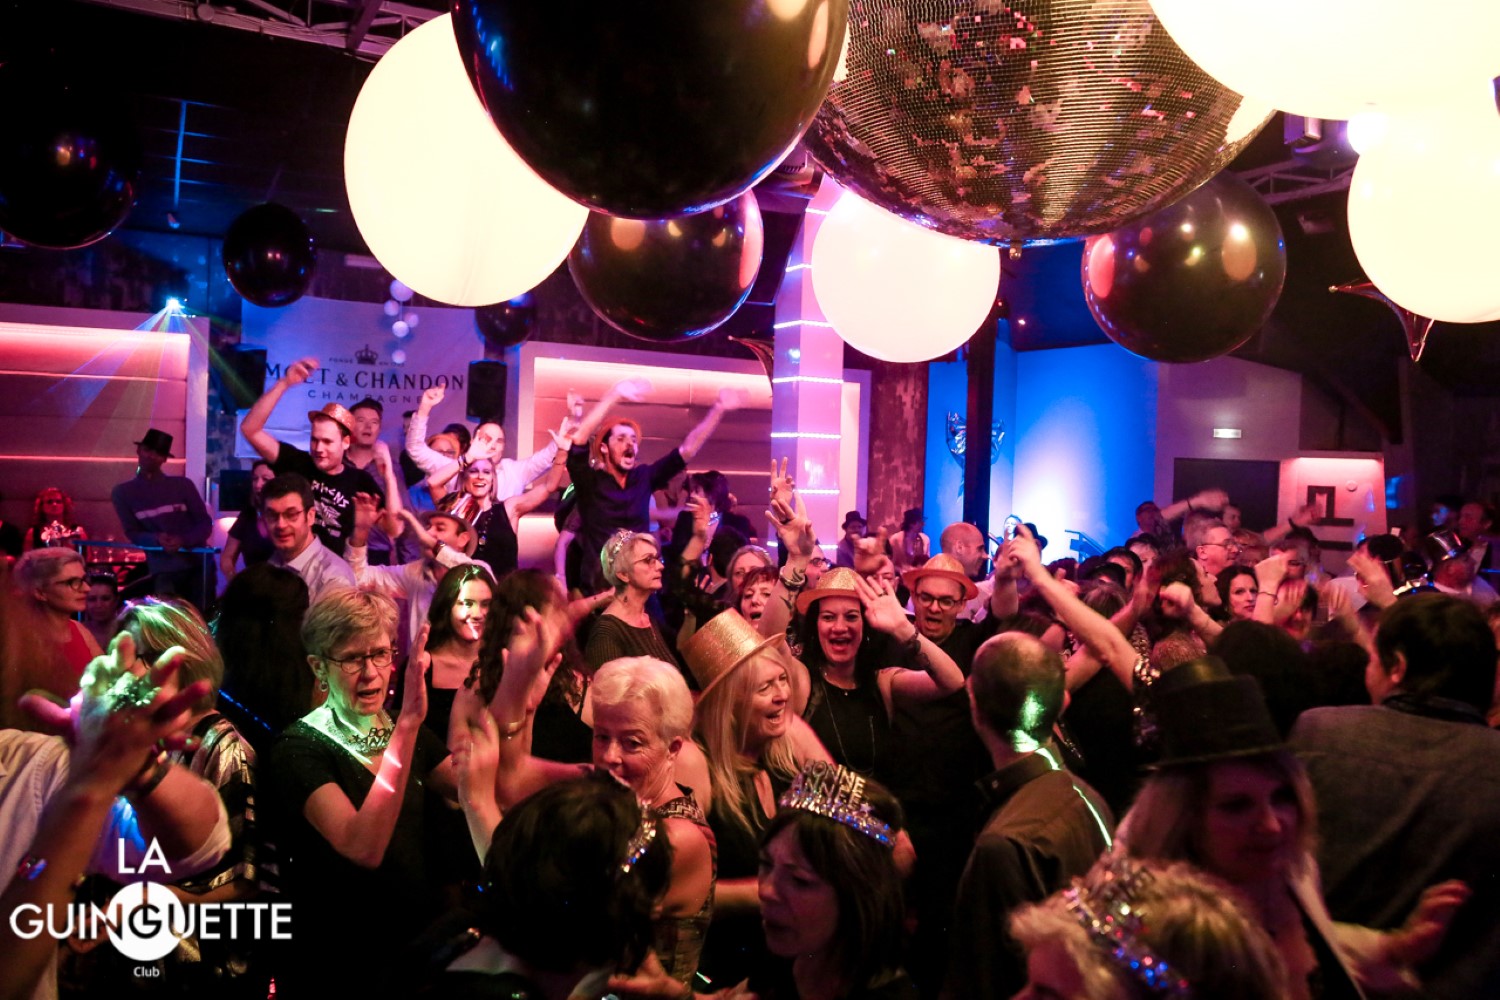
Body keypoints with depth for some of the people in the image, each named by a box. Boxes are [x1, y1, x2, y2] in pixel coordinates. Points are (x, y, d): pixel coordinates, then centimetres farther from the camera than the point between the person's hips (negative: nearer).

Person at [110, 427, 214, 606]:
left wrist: (183, 540, -18)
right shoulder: (123, 492, 7)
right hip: (163, 571, 0)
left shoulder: (183, 484, 5)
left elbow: (205, 523, 2)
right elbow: (132, 532, 4)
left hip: (198, 564, 0)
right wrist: (156, 539, -18)